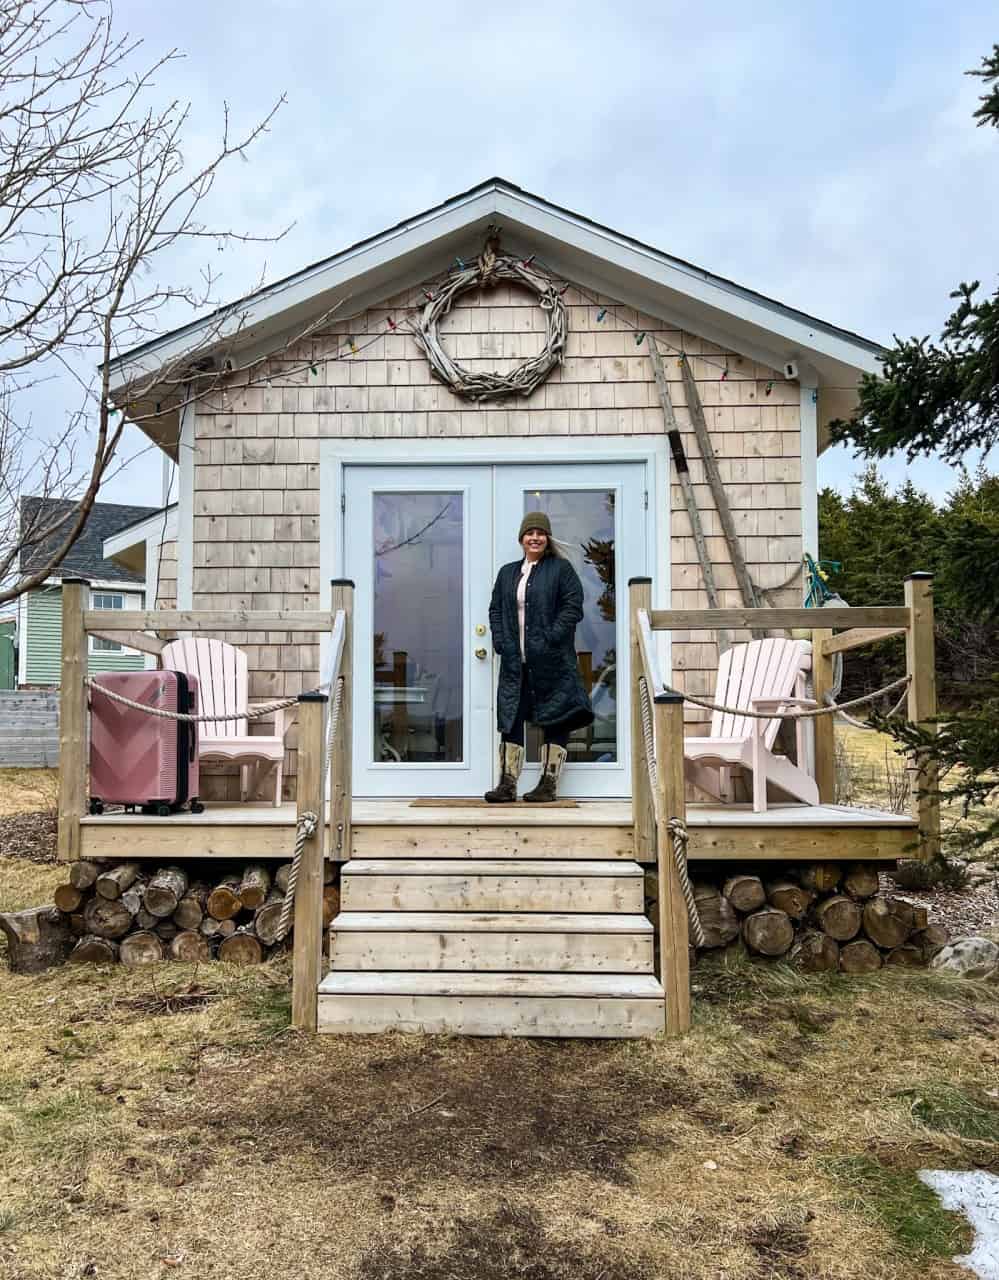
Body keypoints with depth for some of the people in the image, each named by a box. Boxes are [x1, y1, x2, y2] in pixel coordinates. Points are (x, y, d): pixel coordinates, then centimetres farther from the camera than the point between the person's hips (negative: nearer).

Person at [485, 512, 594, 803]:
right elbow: (496, 609, 17)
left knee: (555, 719, 1)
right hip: (514, 661, 4)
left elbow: (573, 606, -7)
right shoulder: (507, 573, 16)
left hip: (551, 661, -4)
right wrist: (500, 641, 2)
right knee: (511, 718, 2)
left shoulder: (561, 569, 1)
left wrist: (551, 637, -15)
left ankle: (549, 784, 9)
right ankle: (507, 783, 7)